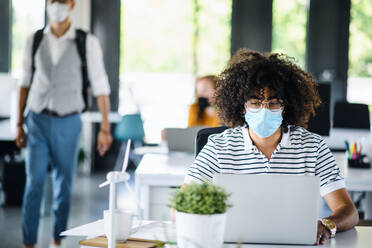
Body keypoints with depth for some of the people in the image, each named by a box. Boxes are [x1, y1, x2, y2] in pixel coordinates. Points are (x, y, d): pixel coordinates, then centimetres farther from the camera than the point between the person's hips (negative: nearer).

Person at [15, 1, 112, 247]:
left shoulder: (87, 43, -6)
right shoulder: (34, 41, 2)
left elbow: (100, 86, -4)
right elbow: (25, 83, 10)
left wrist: (105, 128, -6)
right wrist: (20, 123, 10)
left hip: (68, 123, -1)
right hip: (37, 119, 1)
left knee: (63, 183, 8)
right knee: (34, 181, -4)